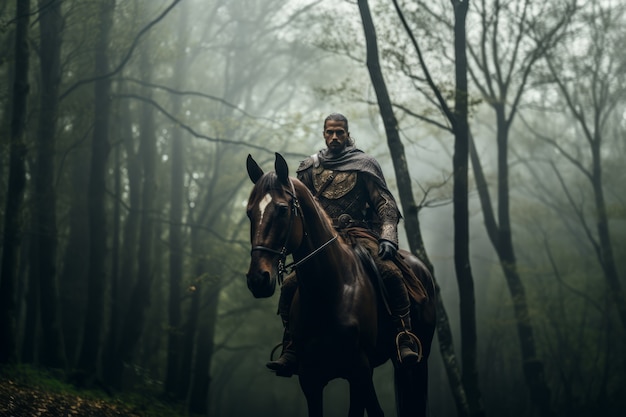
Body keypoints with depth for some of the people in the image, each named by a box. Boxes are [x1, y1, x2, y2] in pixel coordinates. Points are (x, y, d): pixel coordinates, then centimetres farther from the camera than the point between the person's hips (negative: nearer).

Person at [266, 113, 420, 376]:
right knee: (290, 285, -15)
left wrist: (388, 238, -13)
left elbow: (385, 204, 2)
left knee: (389, 272, -31)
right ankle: (291, 349, -5)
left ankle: (405, 340, -27)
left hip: (358, 234, -3)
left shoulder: (363, 164, 6)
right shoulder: (310, 167, 15)